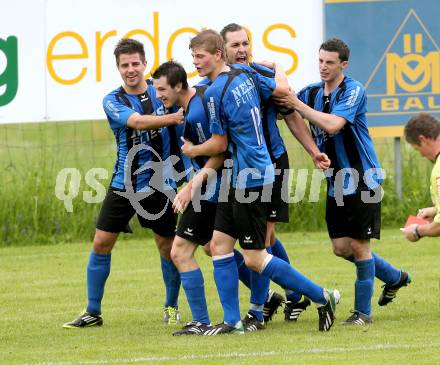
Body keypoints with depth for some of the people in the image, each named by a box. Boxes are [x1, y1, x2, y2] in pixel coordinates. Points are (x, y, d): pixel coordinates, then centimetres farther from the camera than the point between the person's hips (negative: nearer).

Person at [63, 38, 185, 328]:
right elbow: (138, 121, -24)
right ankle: (93, 312, 9)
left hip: (159, 185, 0)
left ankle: (172, 307, 23)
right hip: (123, 185, 0)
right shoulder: (113, 101, -7)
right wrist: (174, 117, -38)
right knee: (101, 243, -2)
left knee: (168, 247, 3)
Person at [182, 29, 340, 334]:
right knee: (219, 244, 7)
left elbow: (219, 145, -10)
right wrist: (277, 67, 36)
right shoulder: (245, 73, 5)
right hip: (238, 179, 10)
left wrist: (192, 150, 8)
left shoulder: (215, 93, -18)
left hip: (249, 179, -10)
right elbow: (282, 89, 16)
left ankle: (322, 297, 5)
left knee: (255, 259, -3)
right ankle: (233, 321, 6)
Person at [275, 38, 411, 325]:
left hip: (362, 180, -7)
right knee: (341, 248, 8)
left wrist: (298, 105, -26)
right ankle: (394, 277, 30)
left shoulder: (353, 91, -14)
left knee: (359, 246, -4)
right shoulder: (312, 92, 7)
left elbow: (332, 125, -28)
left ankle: (363, 311, 7)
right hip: (336, 183, 7)